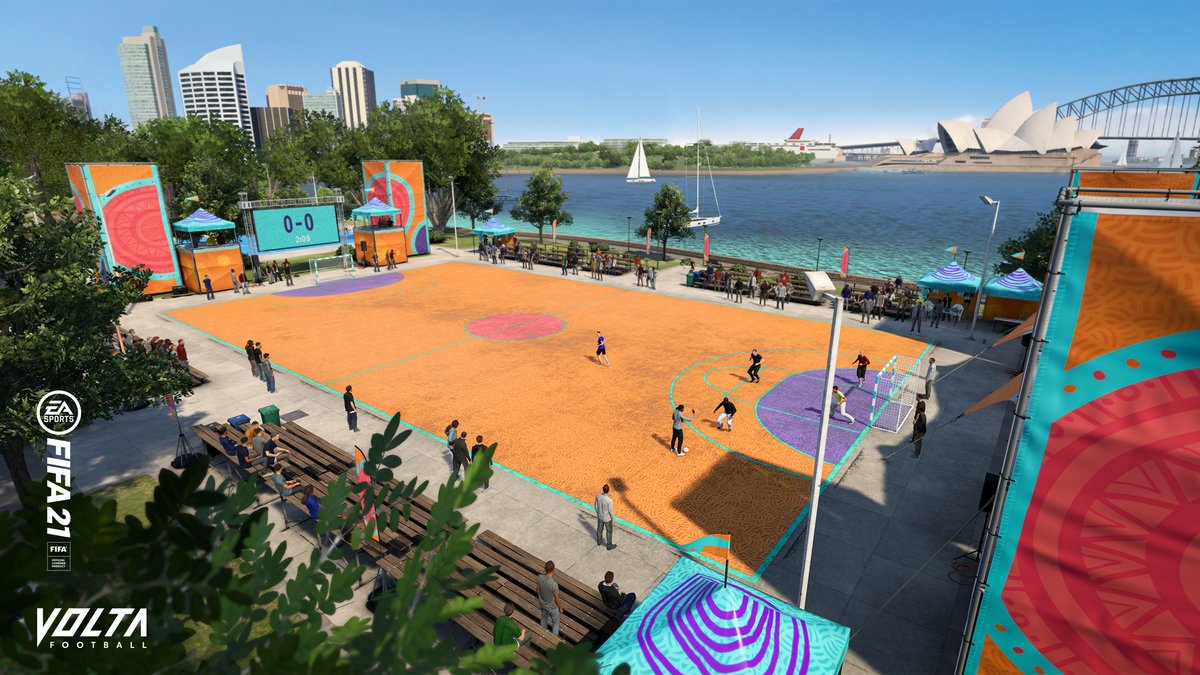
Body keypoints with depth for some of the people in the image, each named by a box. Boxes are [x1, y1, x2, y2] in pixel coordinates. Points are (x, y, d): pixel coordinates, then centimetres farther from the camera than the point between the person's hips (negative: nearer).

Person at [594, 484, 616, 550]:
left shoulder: (598, 496, -23)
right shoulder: (609, 500, -39)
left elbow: (596, 506, -6)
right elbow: (610, 511, -23)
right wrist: (612, 518, -2)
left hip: (599, 516, 5)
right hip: (607, 518, -5)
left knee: (600, 529, 29)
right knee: (609, 531, 19)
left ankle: (599, 541, 52)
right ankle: (609, 546, 39)